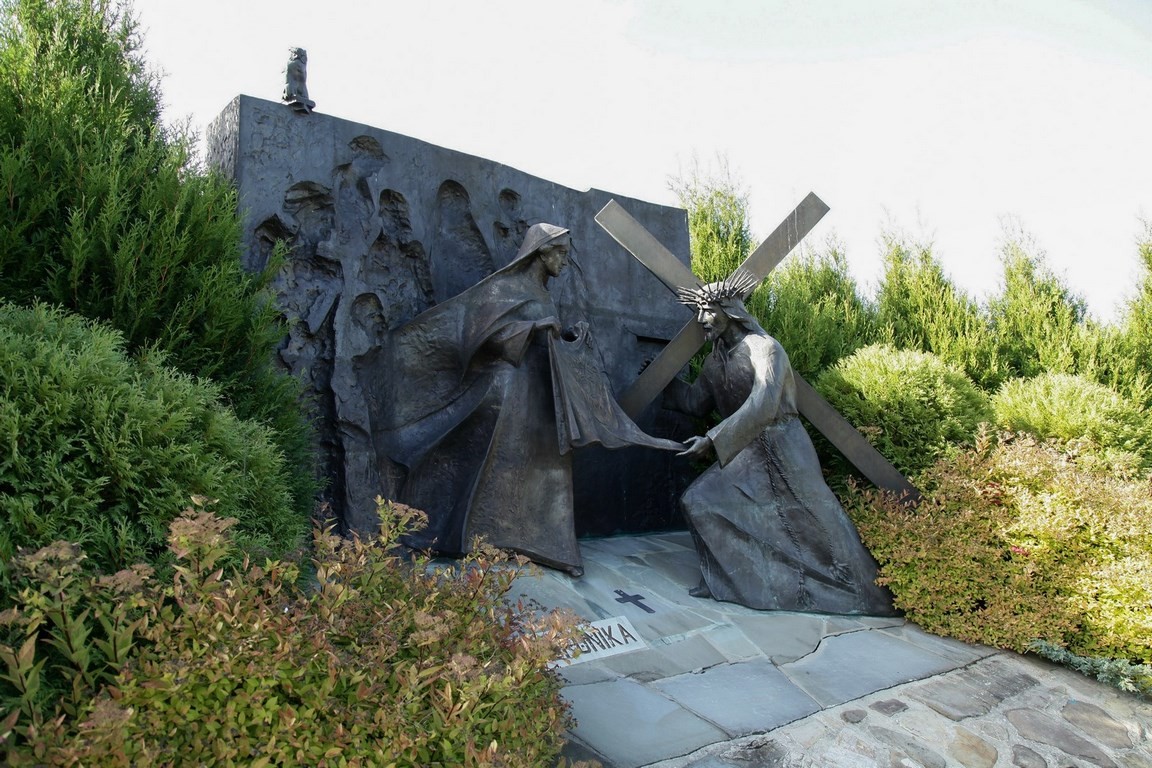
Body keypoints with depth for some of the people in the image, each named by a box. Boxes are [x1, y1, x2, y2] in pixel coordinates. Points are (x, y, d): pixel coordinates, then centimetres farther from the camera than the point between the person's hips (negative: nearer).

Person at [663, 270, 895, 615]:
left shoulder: (764, 348, -16)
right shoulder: (715, 360, 9)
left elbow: (762, 406, -29)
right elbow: (697, 403, 21)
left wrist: (712, 440, -32)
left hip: (783, 453, -7)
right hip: (745, 457, 7)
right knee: (698, 501, -3)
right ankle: (735, 580, 9)